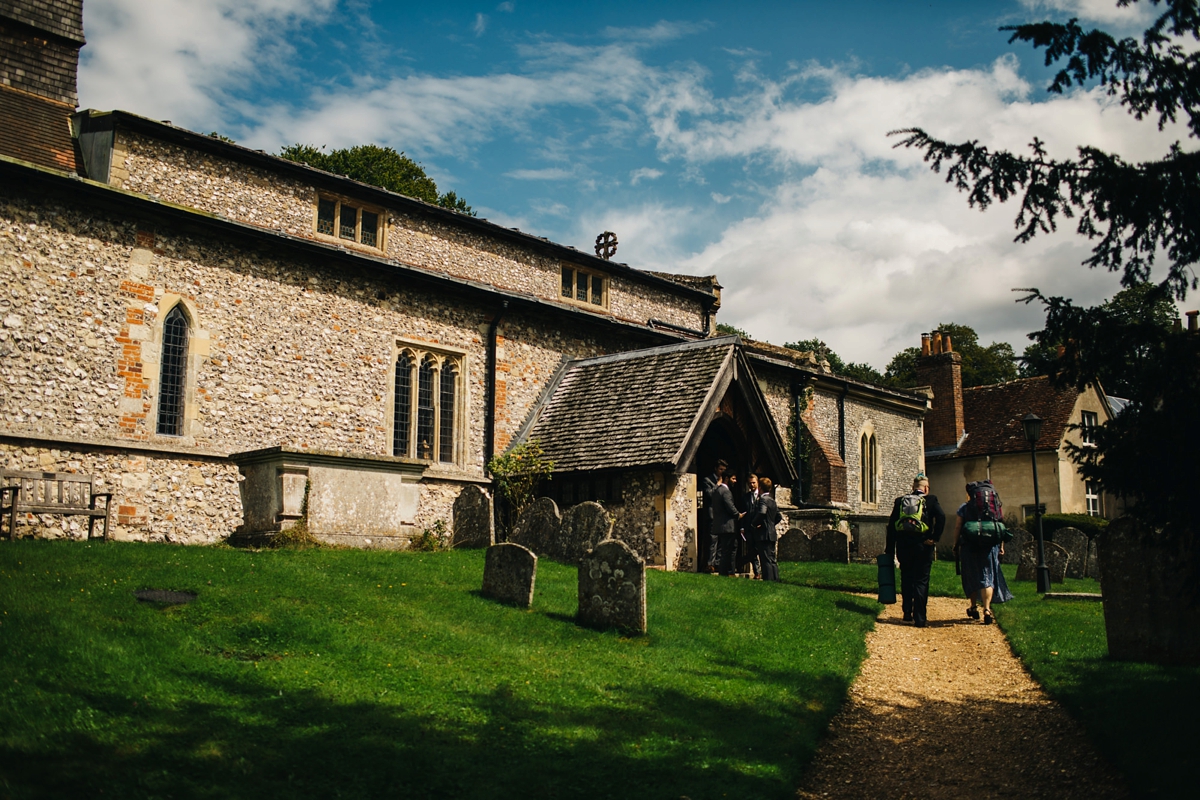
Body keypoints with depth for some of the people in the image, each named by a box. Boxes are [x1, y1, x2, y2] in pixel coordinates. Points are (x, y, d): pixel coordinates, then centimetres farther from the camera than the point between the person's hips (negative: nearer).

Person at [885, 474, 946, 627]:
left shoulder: (900, 501, 9)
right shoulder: (930, 500, 1)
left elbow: (891, 526, 6)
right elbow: (941, 517, -18)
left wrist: (890, 550, 9)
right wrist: (935, 538, -11)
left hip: (903, 547, 3)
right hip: (923, 546, -3)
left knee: (906, 580, 17)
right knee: (921, 582, 2)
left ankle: (907, 614, 22)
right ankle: (919, 619, 0)